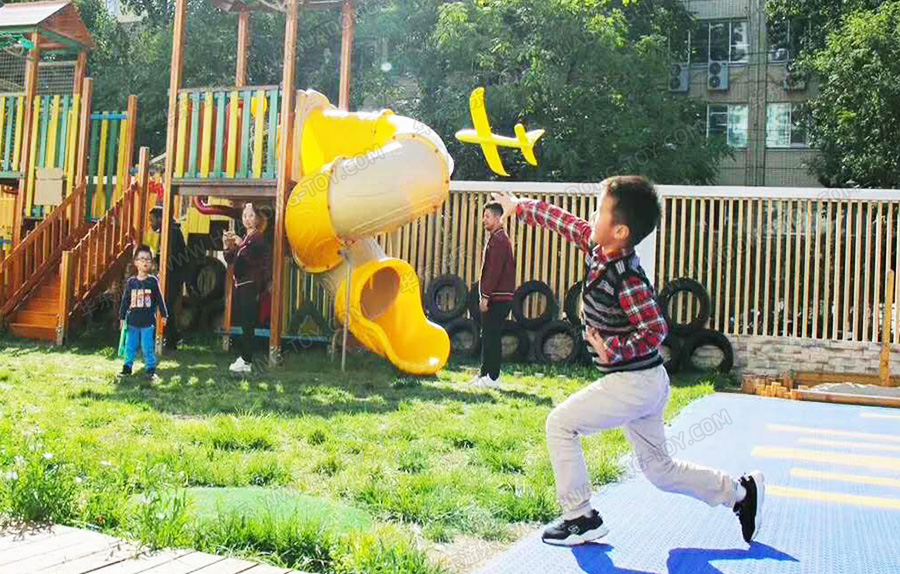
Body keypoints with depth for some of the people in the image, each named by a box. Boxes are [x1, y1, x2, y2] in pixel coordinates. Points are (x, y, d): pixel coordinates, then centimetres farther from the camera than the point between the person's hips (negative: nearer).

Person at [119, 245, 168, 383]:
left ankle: (151, 370, 8)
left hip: (148, 321, -2)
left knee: (148, 347, 0)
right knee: (130, 346, 10)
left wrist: (164, 315, 2)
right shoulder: (131, 282, 3)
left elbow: (159, 299, 2)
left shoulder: (153, 281, -2)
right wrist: (122, 317, 7)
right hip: (133, 321, 2)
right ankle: (127, 367, 23)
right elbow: (125, 300, 8)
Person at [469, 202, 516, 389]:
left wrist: (485, 296, -20)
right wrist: (484, 295, 19)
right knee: (488, 336, 13)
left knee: (491, 337, -7)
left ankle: (492, 377, -4)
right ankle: (485, 373, 19)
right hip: (495, 297, 10)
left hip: (497, 298, -10)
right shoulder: (495, 238, 20)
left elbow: (494, 270, -19)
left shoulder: (499, 240, -12)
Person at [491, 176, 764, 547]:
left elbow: (655, 329, -24)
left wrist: (613, 349, -27)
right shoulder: (597, 245, 1)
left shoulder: (626, 278, -23)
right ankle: (740, 492, 26)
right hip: (643, 382, 9)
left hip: (634, 383, -9)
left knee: (560, 424, -5)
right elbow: (564, 221, 14)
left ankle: (580, 518, 4)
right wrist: (520, 207, 22)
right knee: (658, 469, 18)